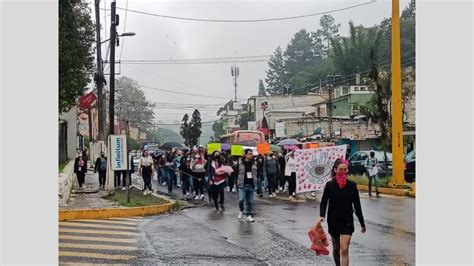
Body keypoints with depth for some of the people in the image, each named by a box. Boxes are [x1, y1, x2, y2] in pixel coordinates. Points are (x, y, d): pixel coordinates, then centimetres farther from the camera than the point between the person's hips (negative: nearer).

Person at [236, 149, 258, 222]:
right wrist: (238, 184, -3)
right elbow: (236, 174, 0)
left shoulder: (254, 163, 6)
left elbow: (256, 174, 12)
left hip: (251, 185, 3)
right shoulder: (241, 163, -4)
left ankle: (249, 215, 17)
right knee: (241, 199, -16)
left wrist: (255, 183, 5)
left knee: (250, 201, 6)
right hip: (243, 185, -3)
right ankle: (241, 211, 12)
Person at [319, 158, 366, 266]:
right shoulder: (330, 185, -5)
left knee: (344, 250, -11)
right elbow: (323, 202, -3)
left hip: (347, 221, -1)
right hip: (333, 221, 1)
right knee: (336, 248, 17)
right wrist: (322, 215, -23)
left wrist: (362, 223, 8)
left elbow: (357, 205, 3)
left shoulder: (352, 185, -4)